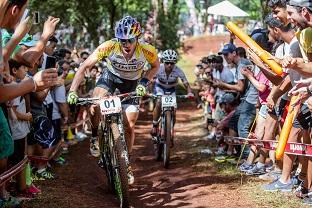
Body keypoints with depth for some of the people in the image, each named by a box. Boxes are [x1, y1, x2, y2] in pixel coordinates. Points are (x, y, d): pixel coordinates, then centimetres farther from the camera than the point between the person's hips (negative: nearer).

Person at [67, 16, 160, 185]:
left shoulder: (147, 51, -31)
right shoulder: (109, 47, -34)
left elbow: (155, 66, -7)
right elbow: (84, 66, -27)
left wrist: (143, 82, -23)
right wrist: (72, 90, -36)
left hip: (131, 84, 1)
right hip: (111, 76, -1)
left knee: (129, 126, -2)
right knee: (96, 104, -31)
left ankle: (127, 165, 18)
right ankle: (95, 137, -3)